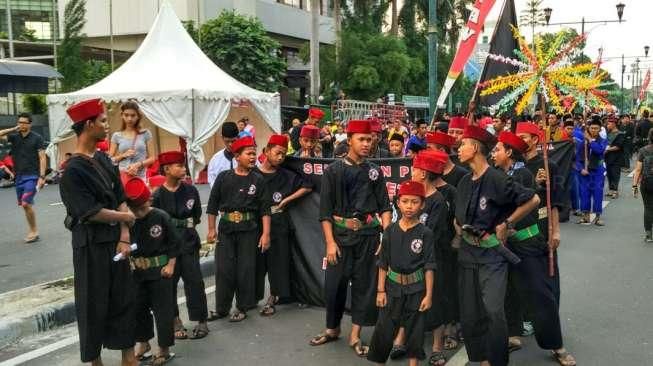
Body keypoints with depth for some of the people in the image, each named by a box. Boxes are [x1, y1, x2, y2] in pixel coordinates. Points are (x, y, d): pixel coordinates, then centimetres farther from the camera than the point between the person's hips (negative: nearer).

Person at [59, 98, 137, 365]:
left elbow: (121, 199, 5)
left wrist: (124, 238, -4)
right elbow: (90, 212, -19)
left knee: (123, 297, 12)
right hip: (91, 245, -7)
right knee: (94, 302, 6)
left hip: (115, 240, 7)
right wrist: (125, 217, -6)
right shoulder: (73, 170, -16)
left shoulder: (104, 160, 6)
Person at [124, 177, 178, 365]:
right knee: (138, 308, 14)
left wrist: (170, 265, -7)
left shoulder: (161, 217, -12)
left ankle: (164, 349, 13)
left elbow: (174, 243, -5)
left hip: (160, 270, -4)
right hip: (138, 272, 4)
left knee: (162, 309, 1)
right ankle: (143, 345, 31)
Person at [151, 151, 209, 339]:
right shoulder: (157, 195, -6)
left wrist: (188, 229, 6)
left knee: (194, 280, 0)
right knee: (168, 282, 6)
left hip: (188, 242, 1)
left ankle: (201, 321, 10)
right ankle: (175, 321, 20)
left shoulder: (190, 190, 2)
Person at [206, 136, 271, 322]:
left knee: (246, 269, 3)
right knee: (224, 269, 1)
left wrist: (266, 233, -7)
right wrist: (211, 229, 3)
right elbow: (213, 204, 6)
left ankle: (242, 308, 17)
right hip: (226, 228, 0)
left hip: (249, 229, 0)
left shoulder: (257, 180, 1)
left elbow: (264, 209, -1)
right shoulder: (224, 177, 1)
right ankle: (221, 308, 15)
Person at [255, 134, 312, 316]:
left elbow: (307, 187, 5)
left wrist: (287, 199, -2)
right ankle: (253, 296, 18)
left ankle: (272, 298, 16)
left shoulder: (287, 176, 3)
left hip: (279, 224, 1)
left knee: (277, 261, 4)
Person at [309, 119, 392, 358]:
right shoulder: (334, 171, 0)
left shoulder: (375, 172, 7)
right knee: (334, 283, 3)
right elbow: (325, 209, -2)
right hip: (341, 233, -1)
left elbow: (385, 206, 6)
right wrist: (330, 242, -8)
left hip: (368, 234, 2)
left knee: (364, 283, 5)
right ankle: (332, 329, 25)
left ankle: (355, 335, 17)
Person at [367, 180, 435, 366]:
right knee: (384, 329, 4)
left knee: (414, 330, 10)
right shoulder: (390, 231, -2)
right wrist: (380, 290, 0)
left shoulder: (425, 233, -7)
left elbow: (429, 267, -6)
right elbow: (383, 264, 2)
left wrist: (429, 295, -7)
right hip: (393, 286, 1)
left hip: (416, 288, -1)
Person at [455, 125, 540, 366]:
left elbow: (533, 200, -13)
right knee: (469, 313, 10)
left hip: (491, 253, -7)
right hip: (467, 253, 7)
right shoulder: (465, 182, 8)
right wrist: (458, 227, 5)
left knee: (493, 311, -14)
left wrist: (506, 224, -10)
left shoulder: (496, 179, -14)